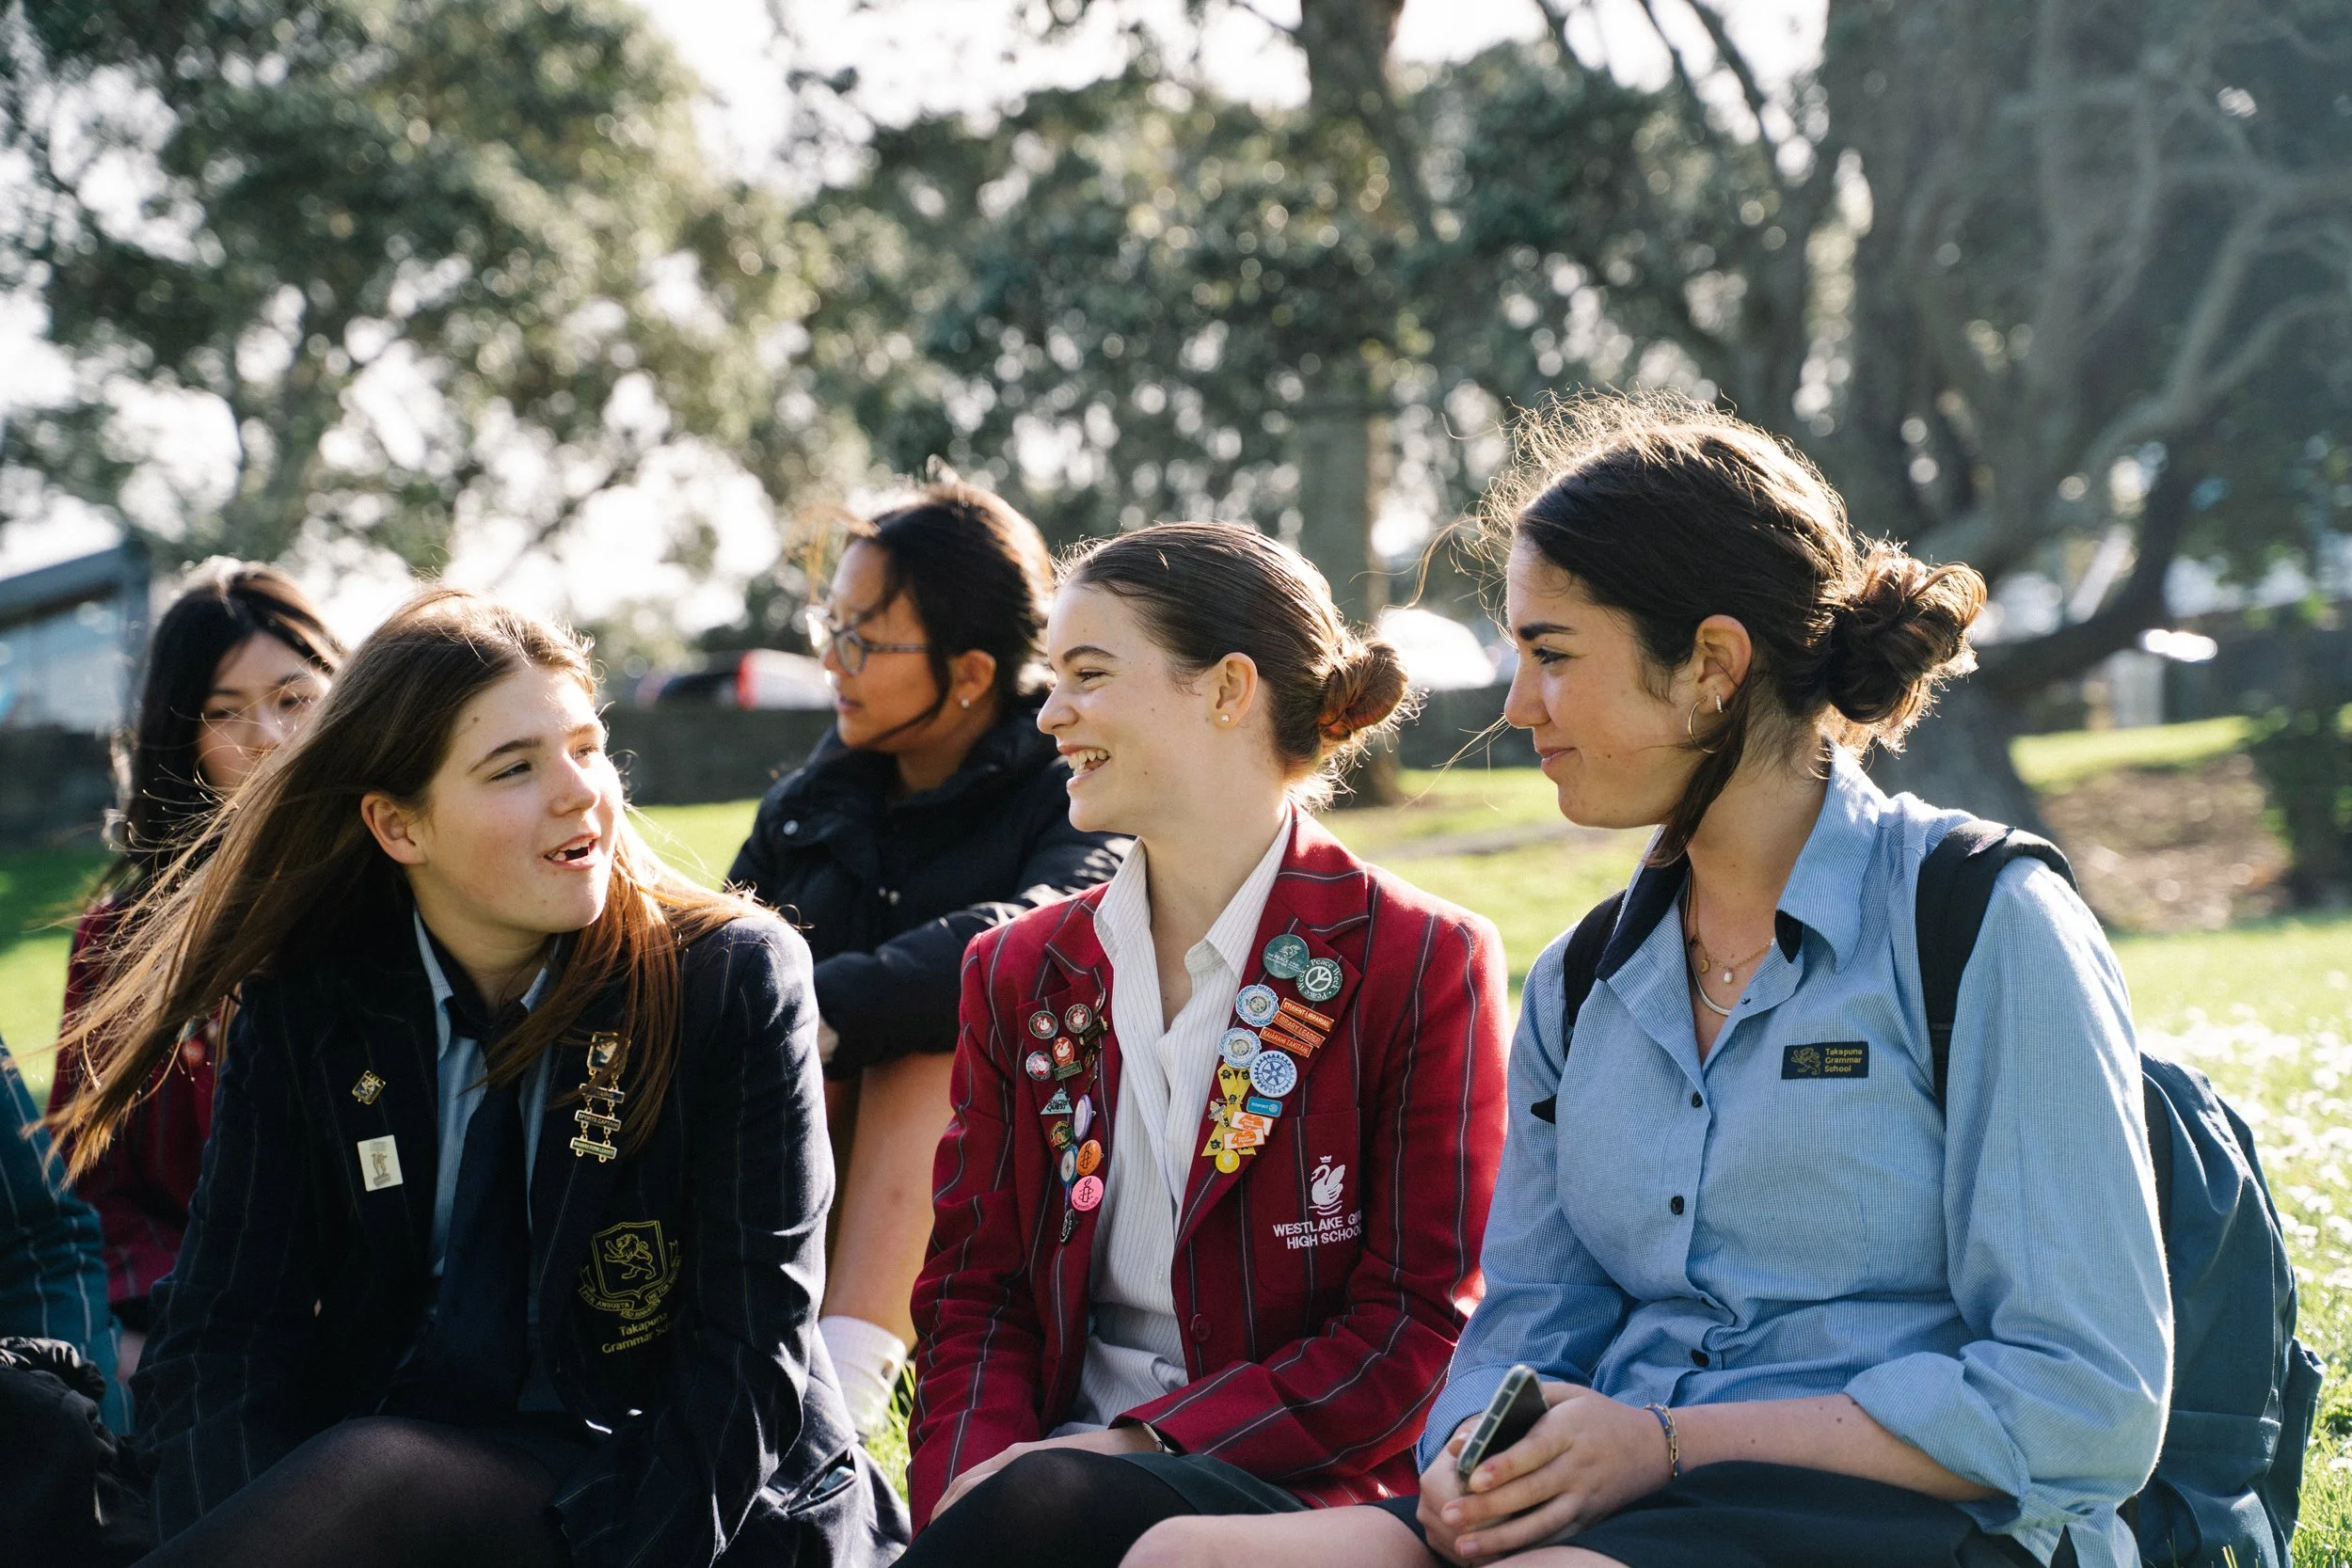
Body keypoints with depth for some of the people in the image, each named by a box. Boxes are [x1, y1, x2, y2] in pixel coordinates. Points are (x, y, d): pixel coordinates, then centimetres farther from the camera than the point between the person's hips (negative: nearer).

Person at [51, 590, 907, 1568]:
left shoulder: (738, 981, -5)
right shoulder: (306, 1007, 2)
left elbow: (751, 1354, -8)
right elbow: (221, 1339, -2)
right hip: (382, 1468, 3)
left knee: (379, 1476, -34)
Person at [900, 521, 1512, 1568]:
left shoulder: (1423, 965, -2)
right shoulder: (1018, 972, 14)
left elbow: (1422, 1329, -6)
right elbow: (972, 1289, 10)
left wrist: (1145, 1442, -16)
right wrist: (968, 1481, -11)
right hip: (1069, 1466, 4)